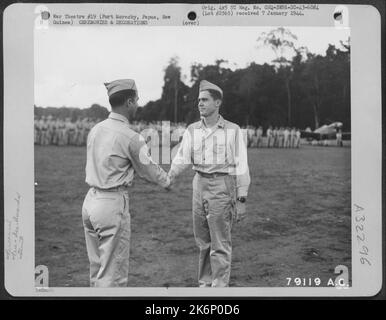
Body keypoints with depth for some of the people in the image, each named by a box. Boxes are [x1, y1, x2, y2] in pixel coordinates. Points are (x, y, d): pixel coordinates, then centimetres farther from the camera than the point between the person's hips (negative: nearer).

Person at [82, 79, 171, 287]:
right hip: (113, 204, -8)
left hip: (90, 200, 8)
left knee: (97, 268, 18)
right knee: (113, 272, 2)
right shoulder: (130, 137, -15)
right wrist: (167, 182, 18)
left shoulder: (95, 130, 6)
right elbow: (148, 169, -3)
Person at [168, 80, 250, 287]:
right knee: (202, 241, 14)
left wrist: (241, 201, -10)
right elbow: (182, 159, -3)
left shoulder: (232, 131, -5)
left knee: (220, 244, -1)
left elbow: (241, 166, -6)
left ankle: (220, 286, 8)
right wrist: (169, 177, -23)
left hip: (222, 186, -4)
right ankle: (205, 283, 28)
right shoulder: (192, 130, 6)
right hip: (199, 185, 5)